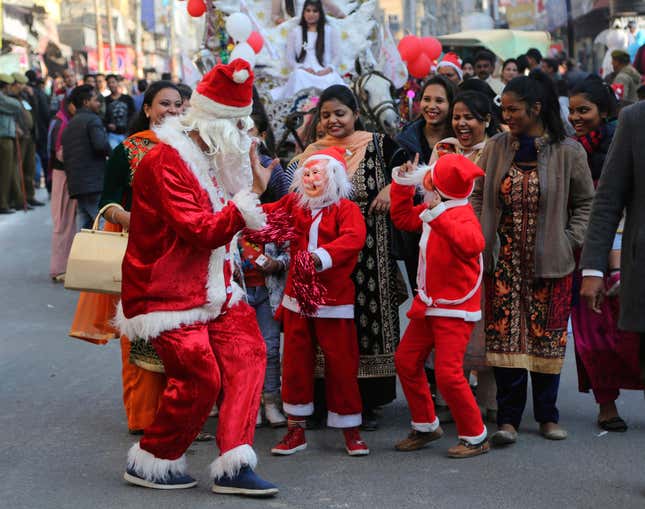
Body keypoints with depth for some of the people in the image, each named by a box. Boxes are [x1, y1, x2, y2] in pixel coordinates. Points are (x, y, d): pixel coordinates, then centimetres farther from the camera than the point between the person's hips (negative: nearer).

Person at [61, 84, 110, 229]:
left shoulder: (69, 125, 20)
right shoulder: (93, 120, -6)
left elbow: (64, 156, 20)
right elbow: (101, 144, -22)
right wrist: (111, 153, -3)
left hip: (76, 185, 8)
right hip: (94, 185, -8)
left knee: (84, 227, 9)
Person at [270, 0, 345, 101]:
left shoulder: (330, 30, 18)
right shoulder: (295, 32, 18)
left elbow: (336, 56, 12)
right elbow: (290, 58, 13)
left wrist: (329, 69, -10)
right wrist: (303, 69, -8)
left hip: (325, 73, 0)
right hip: (303, 73, 0)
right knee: (298, 74, -39)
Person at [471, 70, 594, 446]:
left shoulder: (568, 151, -4)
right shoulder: (496, 147, 3)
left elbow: (586, 201, 4)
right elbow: (479, 196, 11)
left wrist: (571, 240, -4)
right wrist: (481, 238, -1)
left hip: (550, 260, -2)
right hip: (504, 258, 2)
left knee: (548, 336, 5)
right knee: (505, 334, -3)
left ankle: (547, 415, 19)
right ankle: (509, 419, 3)